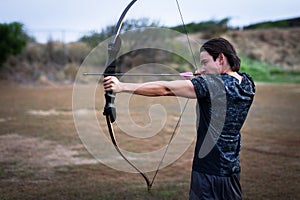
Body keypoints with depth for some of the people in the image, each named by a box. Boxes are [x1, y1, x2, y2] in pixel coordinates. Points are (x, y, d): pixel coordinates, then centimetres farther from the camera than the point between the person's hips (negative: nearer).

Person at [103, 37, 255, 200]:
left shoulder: (212, 84, -18)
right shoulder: (247, 83, 2)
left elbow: (165, 89, -21)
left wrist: (121, 86, -19)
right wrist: (206, 75, 12)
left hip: (209, 173, -7)